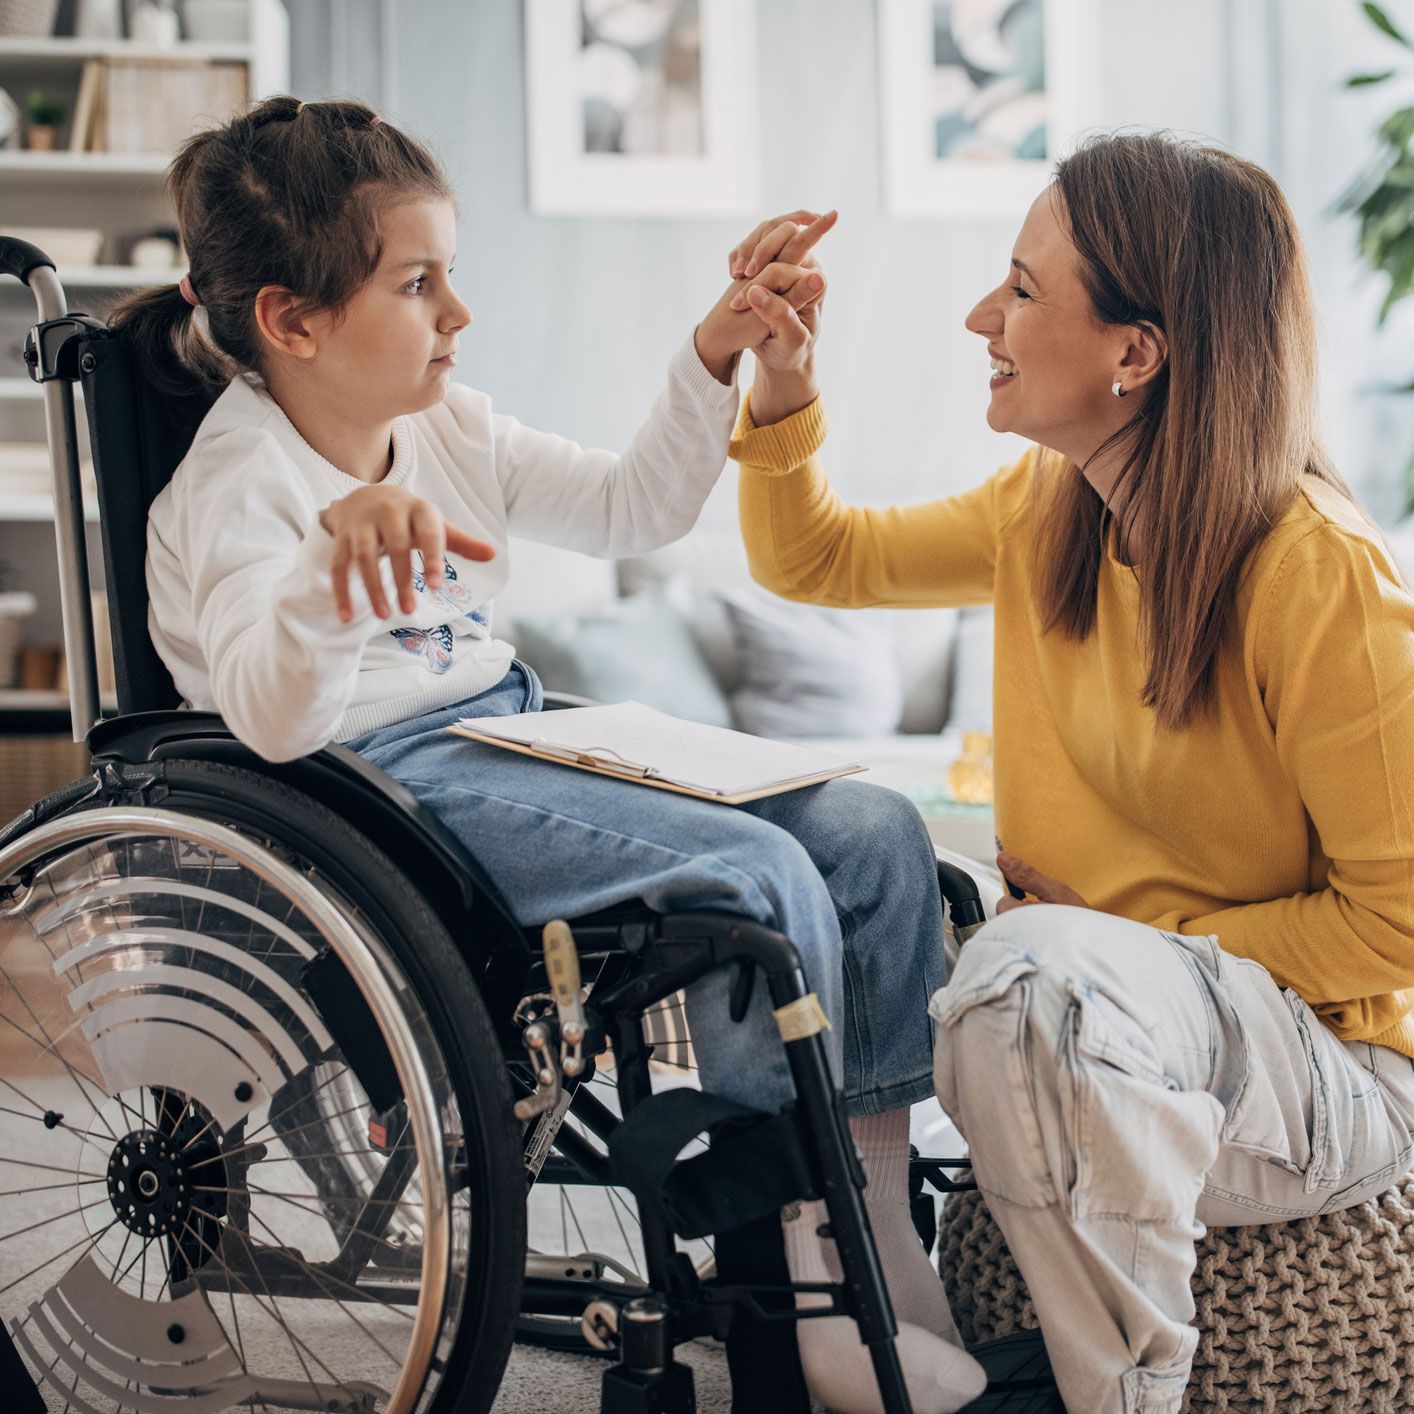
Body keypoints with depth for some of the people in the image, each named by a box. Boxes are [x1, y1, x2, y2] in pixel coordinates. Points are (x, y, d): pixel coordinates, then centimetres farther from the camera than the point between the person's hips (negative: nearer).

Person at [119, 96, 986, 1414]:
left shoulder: (448, 427, 11)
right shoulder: (238, 487, -14)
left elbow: (631, 510, 18)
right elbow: (272, 717, -31)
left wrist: (715, 363, 6)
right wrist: (340, 550, -50)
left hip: (511, 733, 9)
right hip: (383, 786, -9)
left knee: (874, 832, -6)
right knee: (761, 875, -26)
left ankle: (880, 1200, 0)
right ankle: (807, 1278, -12)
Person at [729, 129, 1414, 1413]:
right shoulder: (1044, 514, 1)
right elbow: (815, 562, 16)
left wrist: (1146, 954, -17)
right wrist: (780, 378, 1)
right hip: (1086, 1015, 7)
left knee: (1037, 971, -36)